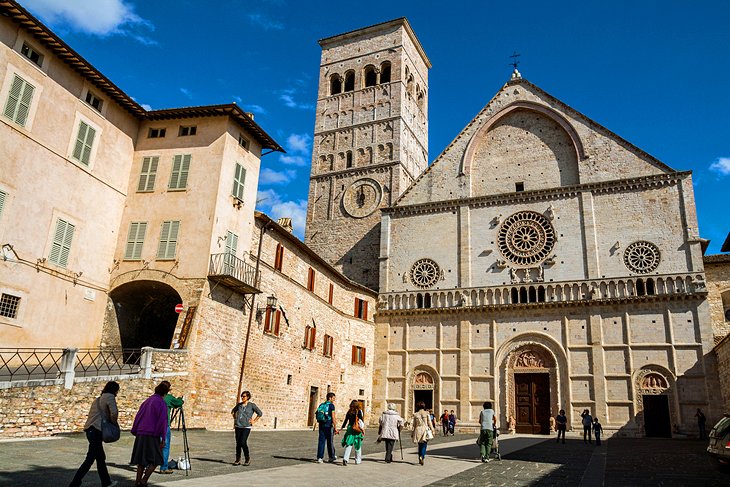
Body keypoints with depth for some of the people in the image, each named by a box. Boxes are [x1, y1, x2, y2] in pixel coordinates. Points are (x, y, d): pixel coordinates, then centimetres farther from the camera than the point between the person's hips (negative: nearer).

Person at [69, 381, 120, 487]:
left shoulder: (98, 399, 22)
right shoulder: (110, 396, -5)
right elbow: (114, 413, -16)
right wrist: (114, 423, 2)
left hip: (90, 429, 10)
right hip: (97, 430, -10)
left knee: (101, 457, 17)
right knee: (90, 459, -6)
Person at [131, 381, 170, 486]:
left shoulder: (147, 401, 13)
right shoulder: (161, 403, -8)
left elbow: (138, 416, 14)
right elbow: (162, 421, -13)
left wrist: (135, 432, 20)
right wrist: (162, 439, -10)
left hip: (140, 434, 7)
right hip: (152, 435, -7)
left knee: (142, 460, 14)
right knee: (155, 460, 5)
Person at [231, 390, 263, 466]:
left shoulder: (252, 405, -4)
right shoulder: (239, 405, 8)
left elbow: (260, 413, -1)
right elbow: (233, 411, 27)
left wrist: (253, 421, -3)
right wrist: (235, 419, 15)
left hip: (246, 426, -4)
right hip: (238, 426, 4)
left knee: (243, 442, -13)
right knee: (238, 443, 4)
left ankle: (247, 459, 4)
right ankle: (237, 460, 14)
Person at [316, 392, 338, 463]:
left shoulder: (321, 405, 11)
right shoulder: (331, 405, -8)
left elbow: (318, 416, 14)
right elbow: (333, 417, -13)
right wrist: (335, 427, -11)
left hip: (321, 425, 5)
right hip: (328, 425, -5)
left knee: (321, 441, 5)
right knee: (330, 442, 6)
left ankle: (319, 457, 1)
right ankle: (332, 457, 18)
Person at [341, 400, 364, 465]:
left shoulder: (349, 412, 4)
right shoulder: (359, 411, -6)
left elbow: (346, 420, 9)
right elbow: (361, 420, -10)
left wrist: (342, 428, 20)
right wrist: (362, 429, -4)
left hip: (350, 428, 3)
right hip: (357, 430, -2)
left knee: (348, 445, 3)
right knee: (358, 446, 10)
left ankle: (345, 458, -13)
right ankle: (357, 461, 18)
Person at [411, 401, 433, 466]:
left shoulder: (415, 414, 2)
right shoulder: (426, 413, -3)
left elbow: (414, 425, 8)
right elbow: (429, 423, -3)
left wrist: (412, 433, 16)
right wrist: (432, 430, 5)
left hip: (418, 430, 3)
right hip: (425, 430, -2)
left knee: (420, 445, 15)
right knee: (424, 445, 0)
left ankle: (420, 459, 18)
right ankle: (422, 456, -22)